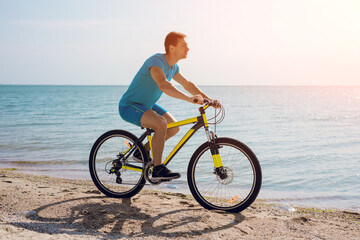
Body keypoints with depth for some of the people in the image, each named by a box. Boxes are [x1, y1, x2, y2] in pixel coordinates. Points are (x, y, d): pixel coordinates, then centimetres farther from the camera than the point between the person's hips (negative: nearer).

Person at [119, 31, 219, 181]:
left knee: (174, 127, 3)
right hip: (129, 106, -9)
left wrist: (208, 99, 5)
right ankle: (158, 170, -21)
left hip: (146, 105, 9)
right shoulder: (156, 61, -25)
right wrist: (189, 98, -52)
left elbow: (187, 84, 15)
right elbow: (163, 85, -43)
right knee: (161, 123, -31)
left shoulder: (173, 66, 4)